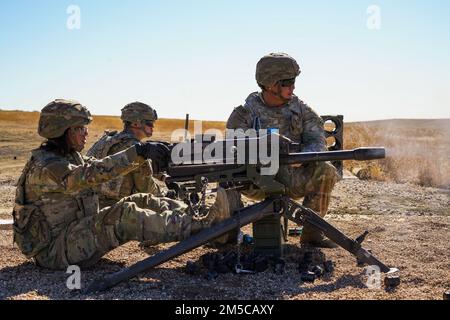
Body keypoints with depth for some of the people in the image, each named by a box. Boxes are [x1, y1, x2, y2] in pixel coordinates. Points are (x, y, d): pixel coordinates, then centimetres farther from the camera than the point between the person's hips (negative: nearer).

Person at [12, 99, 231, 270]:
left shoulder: (71, 156, 11)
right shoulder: (46, 167, -19)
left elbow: (103, 167, 3)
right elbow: (93, 173, -31)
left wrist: (146, 154, -10)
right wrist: (139, 151, -34)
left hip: (78, 233, 9)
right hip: (56, 251, -9)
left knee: (140, 201, -4)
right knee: (125, 215, -28)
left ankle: (194, 217, -9)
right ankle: (203, 226, -30)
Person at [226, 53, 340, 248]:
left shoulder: (299, 109, 6)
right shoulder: (246, 113, -3)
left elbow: (317, 141, -3)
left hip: (292, 178, 3)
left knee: (325, 171, -24)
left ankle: (311, 231, -8)